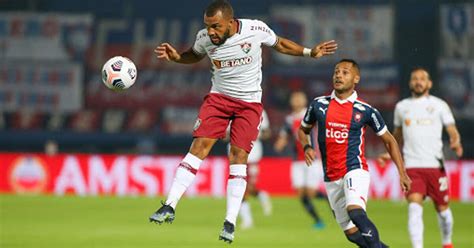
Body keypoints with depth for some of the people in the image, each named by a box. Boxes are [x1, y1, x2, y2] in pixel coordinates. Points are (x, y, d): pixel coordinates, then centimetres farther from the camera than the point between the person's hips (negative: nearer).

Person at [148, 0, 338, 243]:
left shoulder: (256, 30, -17)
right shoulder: (204, 38, -11)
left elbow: (280, 44, 4)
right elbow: (195, 55, 12)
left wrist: (310, 52, -3)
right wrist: (175, 57, -8)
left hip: (249, 102, -1)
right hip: (218, 96, 1)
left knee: (238, 155, -11)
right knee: (199, 145, -14)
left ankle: (230, 222, -6)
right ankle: (169, 207, -13)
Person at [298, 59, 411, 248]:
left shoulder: (365, 111, -3)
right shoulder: (319, 104, 5)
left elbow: (389, 140, 7)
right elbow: (303, 130, 20)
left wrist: (402, 173, 2)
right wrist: (307, 147, -3)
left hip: (355, 170, -4)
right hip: (331, 178, 4)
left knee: (355, 211, -33)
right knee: (352, 233, 3)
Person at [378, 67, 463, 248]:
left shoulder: (439, 105, 6)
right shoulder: (401, 107, 13)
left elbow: (452, 131, 3)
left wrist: (456, 142, -18)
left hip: (435, 165, 0)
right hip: (411, 167, 0)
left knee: (442, 208, 8)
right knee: (414, 207, -17)